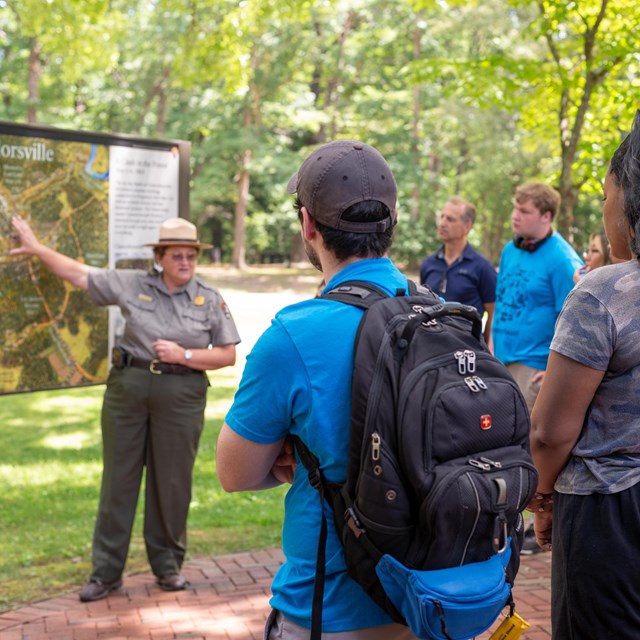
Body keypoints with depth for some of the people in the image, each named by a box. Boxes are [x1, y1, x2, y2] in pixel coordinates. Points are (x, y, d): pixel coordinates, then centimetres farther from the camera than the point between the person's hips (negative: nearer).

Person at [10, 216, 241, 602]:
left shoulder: (210, 300, 2)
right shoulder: (132, 285, 4)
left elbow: (228, 354, 1)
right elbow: (80, 274, 10)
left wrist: (184, 355, -11)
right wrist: (37, 248, 12)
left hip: (181, 395, -1)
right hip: (127, 386, 1)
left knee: (171, 482, 6)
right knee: (118, 478, 5)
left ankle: (168, 564, 23)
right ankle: (107, 571, 15)